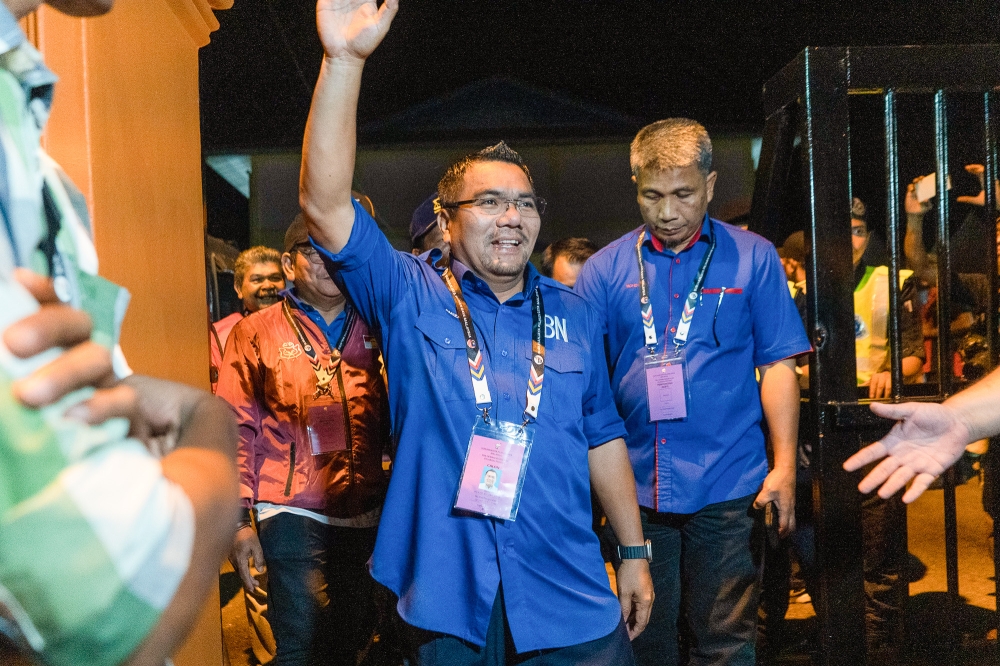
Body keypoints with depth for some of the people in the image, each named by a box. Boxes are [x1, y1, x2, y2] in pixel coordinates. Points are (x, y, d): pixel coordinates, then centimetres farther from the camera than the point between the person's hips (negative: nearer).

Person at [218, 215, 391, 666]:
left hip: (365, 514, 4)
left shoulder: (372, 331, 10)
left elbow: (392, 418, 13)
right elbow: (237, 428, -3)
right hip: (293, 514, -3)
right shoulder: (256, 332, 1)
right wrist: (239, 519, -10)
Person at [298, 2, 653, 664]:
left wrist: (636, 553, 12)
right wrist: (345, 60, -24)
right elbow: (324, 204, -16)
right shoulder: (410, 297, -2)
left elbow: (603, 436, 13)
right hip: (448, 595, -2)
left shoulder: (572, 312, 8)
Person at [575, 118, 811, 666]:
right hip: (635, 483, 2)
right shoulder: (605, 269, 2)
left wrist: (784, 464, -3)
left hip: (727, 484, -1)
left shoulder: (753, 258, 0)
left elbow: (777, 366, 2)